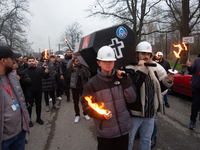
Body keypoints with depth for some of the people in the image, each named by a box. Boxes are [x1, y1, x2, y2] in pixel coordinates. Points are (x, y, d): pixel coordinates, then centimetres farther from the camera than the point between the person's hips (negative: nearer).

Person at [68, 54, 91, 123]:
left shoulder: (83, 67, 1)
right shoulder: (73, 68, -1)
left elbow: (88, 75, -13)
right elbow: (68, 67, -25)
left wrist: (85, 68, -24)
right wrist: (72, 58, -28)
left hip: (83, 87, 1)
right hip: (75, 87, 0)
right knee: (76, 102, 9)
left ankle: (85, 114, 32)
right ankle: (77, 115, 27)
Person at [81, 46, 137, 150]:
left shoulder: (120, 78, -2)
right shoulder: (92, 83, -9)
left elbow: (131, 99, -4)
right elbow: (87, 106, -6)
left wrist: (125, 80, -14)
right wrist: (101, 114, -21)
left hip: (124, 128, 3)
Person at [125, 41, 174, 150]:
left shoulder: (152, 70, 8)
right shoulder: (129, 69, -14)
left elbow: (157, 89, 15)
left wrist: (166, 81, -1)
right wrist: (141, 69, -28)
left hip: (149, 113, 6)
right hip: (134, 113, -6)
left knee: (146, 140, 25)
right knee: (128, 141, 14)